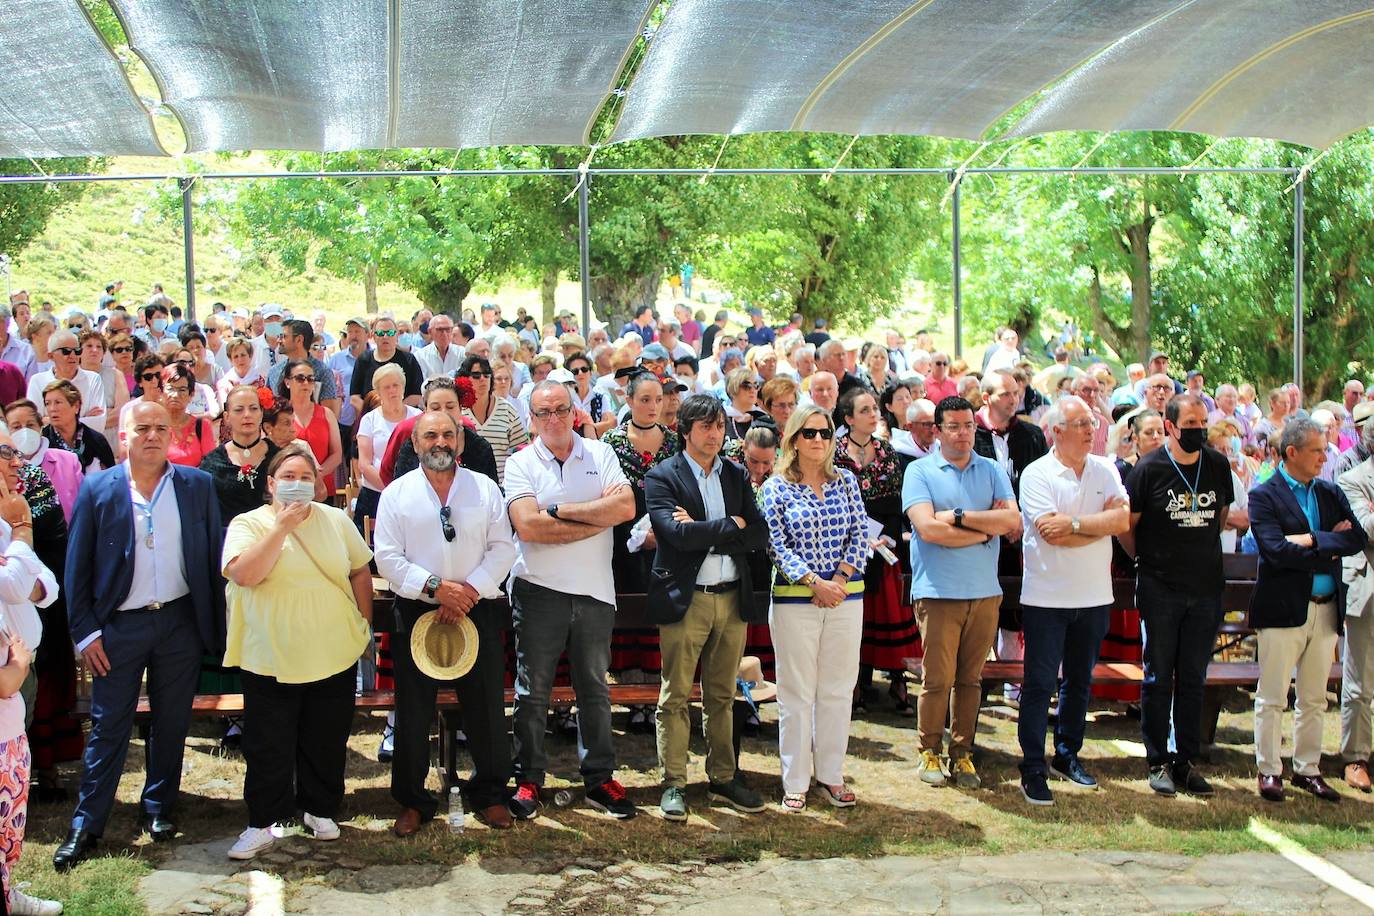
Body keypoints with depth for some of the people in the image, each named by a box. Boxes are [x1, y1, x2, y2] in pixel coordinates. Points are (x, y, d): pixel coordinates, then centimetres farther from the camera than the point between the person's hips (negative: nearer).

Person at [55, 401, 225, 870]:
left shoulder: (198, 485, 0)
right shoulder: (98, 489, -3)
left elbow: (214, 557, 3)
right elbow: (77, 567, -1)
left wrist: (215, 624, -1)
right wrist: (85, 631, -6)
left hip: (180, 621, 1)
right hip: (119, 625, -1)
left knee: (171, 722, 12)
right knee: (107, 726, 4)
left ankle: (159, 808, 28)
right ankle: (86, 825, 14)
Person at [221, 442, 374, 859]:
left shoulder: (337, 520, 5)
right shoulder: (248, 524, -4)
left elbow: (360, 572, 12)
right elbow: (244, 574, -21)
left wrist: (365, 623, 10)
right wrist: (282, 526, -21)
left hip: (334, 657, 3)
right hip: (271, 661, -2)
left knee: (326, 745, 14)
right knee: (268, 749, 5)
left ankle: (320, 810, 31)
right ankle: (262, 824, 18)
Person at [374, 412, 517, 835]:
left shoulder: (485, 488, 5)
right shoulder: (397, 494, 2)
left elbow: (502, 548, 0)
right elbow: (388, 557, -4)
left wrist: (469, 590, -13)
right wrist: (435, 587, -15)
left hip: (478, 611, 1)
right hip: (416, 612, 0)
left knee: (486, 706, 5)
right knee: (413, 710, 5)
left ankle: (490, 793, 22)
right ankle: (412, 800, 19)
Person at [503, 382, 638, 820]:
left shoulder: (601, 454, 5)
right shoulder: (520, 464, 0)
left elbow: (626, 507, -10)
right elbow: (528, 526, -15)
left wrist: (559, 510, -13)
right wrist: (596, 516, -12)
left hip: (594, 590, 2)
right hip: (538, 590, -2)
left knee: (594, 689, 11)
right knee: (532, 690, 4)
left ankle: (599, 778, 20)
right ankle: (528, 779, 15)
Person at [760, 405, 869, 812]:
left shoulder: (846, 481, 8)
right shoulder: (775, 488, -1)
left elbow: (860, 535, 3)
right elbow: (777, 546, -6)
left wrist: (839, 580, -10)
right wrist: (815, 582, -16)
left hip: (845, 598, 3)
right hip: (794, 600, -3)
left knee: (838, 689, 8)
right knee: (797, 694, 2)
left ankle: (832, 775, 18)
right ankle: (795, 783, 11)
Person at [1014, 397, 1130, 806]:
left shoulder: (1105, 470, 6)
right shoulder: (1037, 474, -9)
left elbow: (1122, 518, -9)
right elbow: (1051, 532, -20)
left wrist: (1073, 523, -18)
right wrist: (1098, 527, -11)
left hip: (1094, 597, 5)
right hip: (1047, 598, -5)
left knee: (1080, 681, 16)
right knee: (1040, 684, -1)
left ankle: (1067, 756, 30)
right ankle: (1033, 769, 5)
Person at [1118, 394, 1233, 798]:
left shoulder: (1218, 466, 3)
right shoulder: (1149, 469, -9)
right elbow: (1126, 526, -1)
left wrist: (1202, 550, 14)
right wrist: (1147, 560, 4)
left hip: (1206, 589, 4)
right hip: (1160, 590, -3)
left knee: (1194, 680, 10)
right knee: (1159, 678, 4)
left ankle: (1188, 761, 18)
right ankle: (1158, 762, 13)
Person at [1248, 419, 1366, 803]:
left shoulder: (1331, 493, 11)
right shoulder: (1264, 496, -6)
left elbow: (1358, 538, -2)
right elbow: (1277, 551, -19)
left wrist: (1312, 539, -14)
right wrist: (1330, 549, -12)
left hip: (1326, 608, 6)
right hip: (1283, 608, -5)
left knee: (1314, 698, 13)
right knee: (1272, 698, 2)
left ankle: (1308, 769, 23)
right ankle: (1269, 771, 12)